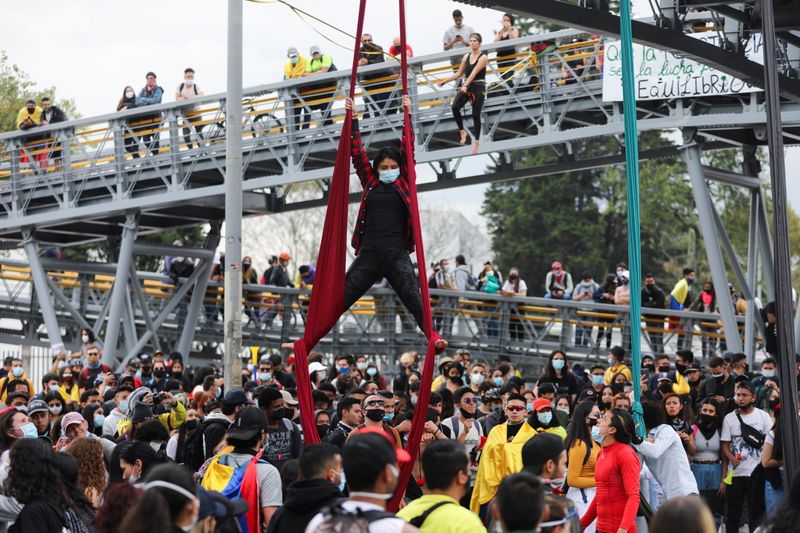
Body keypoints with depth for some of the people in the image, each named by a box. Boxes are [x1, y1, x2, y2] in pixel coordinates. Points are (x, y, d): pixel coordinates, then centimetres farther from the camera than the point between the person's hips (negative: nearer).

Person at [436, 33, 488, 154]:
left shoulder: (483, 57, -8)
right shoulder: (466, 57, 10)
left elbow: (474, 73, -21)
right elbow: (459, 73, 17)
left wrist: (465, 85, -33)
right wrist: (445, 81, 13)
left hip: (478, 87, -5)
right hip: (466, 86, 5)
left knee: (476, 115, -2)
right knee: (455, 107, -19)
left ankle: (476, 141, 9)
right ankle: (462, 131, -4)